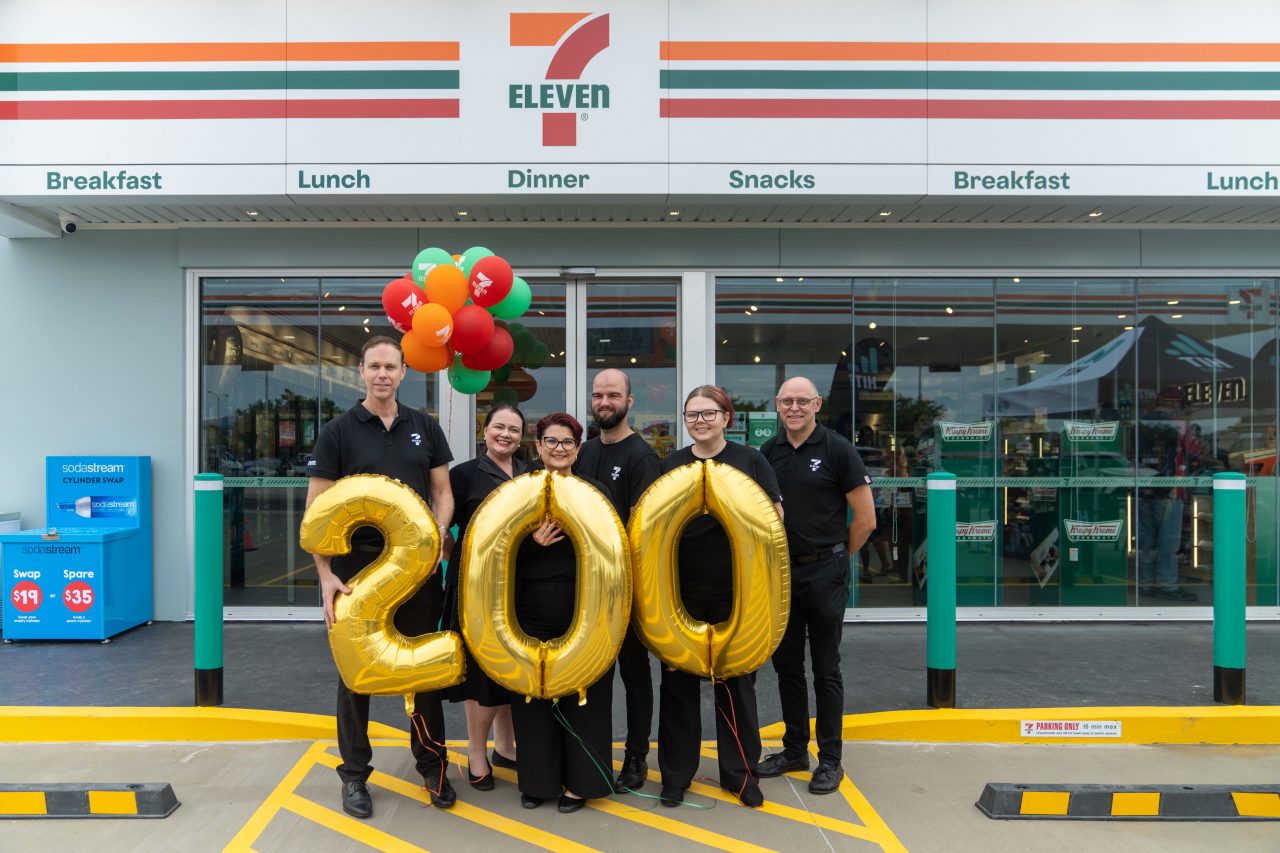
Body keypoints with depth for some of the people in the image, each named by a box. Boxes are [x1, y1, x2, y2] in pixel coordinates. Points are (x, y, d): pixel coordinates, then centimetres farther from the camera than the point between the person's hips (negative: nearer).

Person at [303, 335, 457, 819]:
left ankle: (431, 763, 28)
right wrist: (326, 574, -13)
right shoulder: (338, 431, -3)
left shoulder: (425, 428, 5)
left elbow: (442, 494, 8)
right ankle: (354, 773, 25)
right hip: (357, 564, -2)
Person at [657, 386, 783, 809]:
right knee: (678, 678, 8)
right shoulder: (671, 464, 7)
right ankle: (675, 774, 23)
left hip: (735, 590, -2)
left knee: (735, 679, 8)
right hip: (681, 590, 2)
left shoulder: (749, 460, 1)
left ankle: (740, 773, 24)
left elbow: (774, 517, 2)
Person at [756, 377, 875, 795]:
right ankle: (794, 749, 27)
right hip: (780, 573, 5)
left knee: (826, 669, 4)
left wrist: (835, 557, 2)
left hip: (824, 574, -5)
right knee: (787, 665, 13)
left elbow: (865, 518, -7)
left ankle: (830, 759, 16)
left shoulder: (837, 449, -8)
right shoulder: (768, 452, 6)